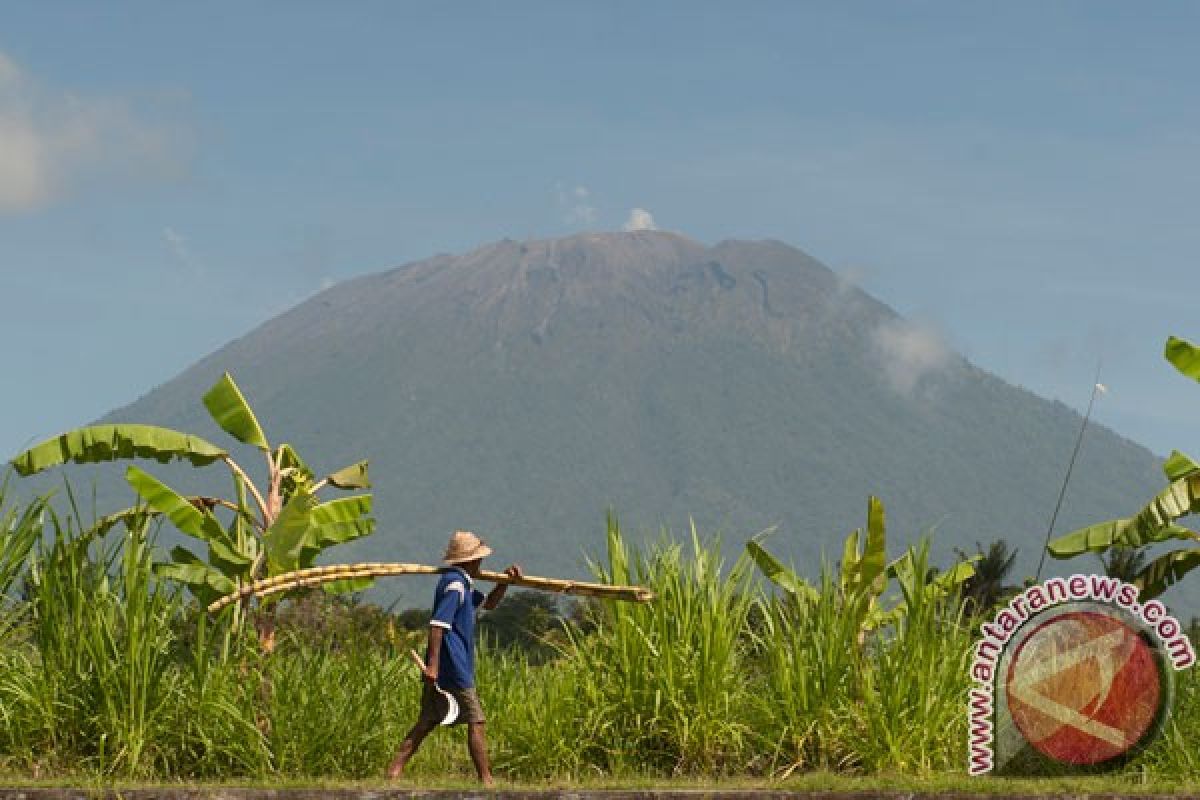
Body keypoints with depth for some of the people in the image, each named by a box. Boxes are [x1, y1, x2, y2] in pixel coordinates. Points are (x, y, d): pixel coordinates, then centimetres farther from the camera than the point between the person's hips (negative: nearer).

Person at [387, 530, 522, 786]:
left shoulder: (463, 584, 20)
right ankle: (486, 781, 0)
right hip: (453, 669, -10)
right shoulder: (454, 584, -13)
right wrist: (433, 665, -27)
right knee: (475, 722, -3)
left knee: (426, 723, 7)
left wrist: (505, 581, 16)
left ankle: (394, 771, 1)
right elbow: (438, 623, -22)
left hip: (438, 671, 10)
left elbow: (488, 604, 33)